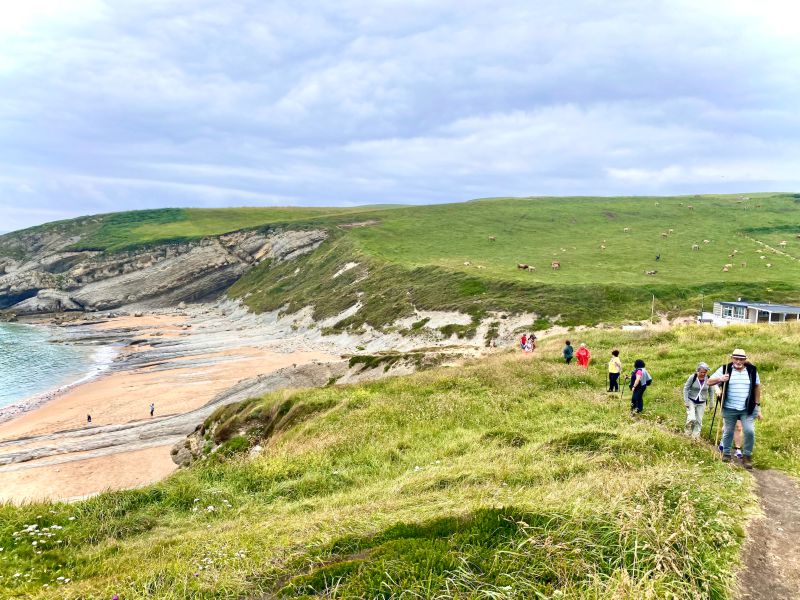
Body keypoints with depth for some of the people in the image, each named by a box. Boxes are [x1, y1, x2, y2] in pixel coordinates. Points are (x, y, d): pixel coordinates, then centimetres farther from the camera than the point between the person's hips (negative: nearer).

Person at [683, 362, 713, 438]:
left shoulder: (708, 379, -9)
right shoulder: (692, 377, -16)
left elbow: (711, 391, 4)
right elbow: (686, 388, -8)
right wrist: (686, 401, -10)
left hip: (701, 403, 3)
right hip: (691, 401, -3)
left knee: (699, 420, 6)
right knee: (691, 419, -14)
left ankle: (695, 436, 20)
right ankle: (688, 431, 14)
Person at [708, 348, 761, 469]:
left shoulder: (752, 370, 2)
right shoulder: (725, 369, -4)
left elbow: (757, 387, 10)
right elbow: (710, 382, -3)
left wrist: (758, 406, 10)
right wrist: (720, 379, -25)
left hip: (748, 409, 1)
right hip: (729, 409, 0)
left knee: (749, 431, -10)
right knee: (728, 432, 11)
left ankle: (747, 456, 7)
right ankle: (726, 453, 29)